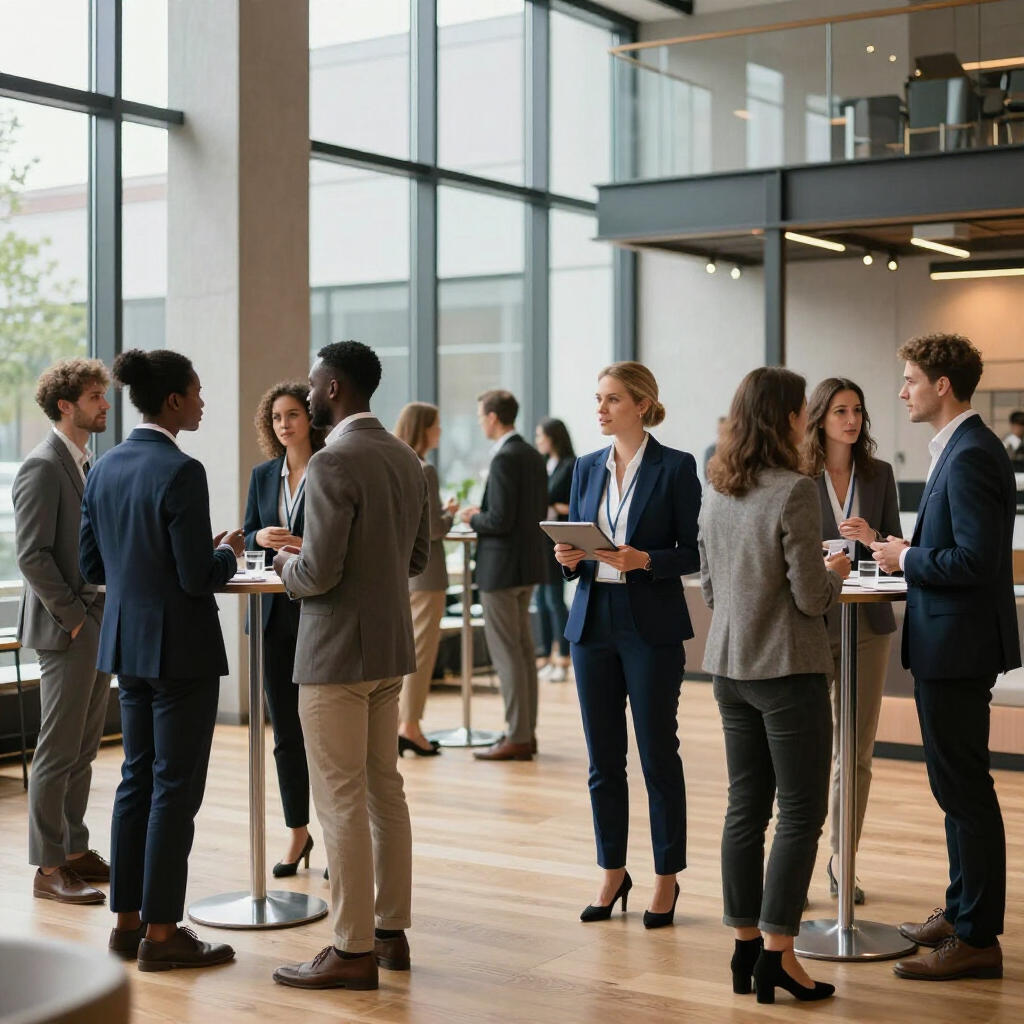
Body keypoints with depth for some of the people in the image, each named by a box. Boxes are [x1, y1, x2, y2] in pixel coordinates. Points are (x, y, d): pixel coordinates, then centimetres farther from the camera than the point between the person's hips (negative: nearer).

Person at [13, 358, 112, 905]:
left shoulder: (88, 462, 15)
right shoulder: (43, 467, -13)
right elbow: (33, 555, -18)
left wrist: (110, 612, 12)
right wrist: (73, 617, -16)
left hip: (100, 626, 9)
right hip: (65, 631, -9)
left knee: (82, 748, 14)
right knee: (58, 751, -3)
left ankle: (75, 850, 23)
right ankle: (49, 868, 4)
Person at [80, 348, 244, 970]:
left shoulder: (106, 468, 6)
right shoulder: (181, 471, -19)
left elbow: (93, 566, 11)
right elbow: (199, 578, -20)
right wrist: (229, 552, 0)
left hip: (128, 641, 8)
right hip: (181, 646, -8)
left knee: (137, 779, 15)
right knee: (176, 787, 0)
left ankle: (129, 920, 23)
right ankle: (161, 934, 6)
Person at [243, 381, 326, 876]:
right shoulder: (263, 475, 10)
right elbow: (248, 536, 15)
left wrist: (308, 547, -21)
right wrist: (262, 537, -6)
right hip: (275, 613, 5)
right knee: (285, 728, 10)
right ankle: (298, 831, 22)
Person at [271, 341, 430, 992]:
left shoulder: (333, 463, -18)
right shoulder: (406, 458, 9)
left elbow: (320, 572, -21)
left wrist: (290, 566, -1)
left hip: (338, 651, -9)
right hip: (391, 646, 9)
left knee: (341, 801, -2)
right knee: (385, 788, 14)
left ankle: (354, 951, 3)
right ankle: (391, 931, 22)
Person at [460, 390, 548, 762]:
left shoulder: (504, 459, -18)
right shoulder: (533, 456, 10)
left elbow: (500, 520, -23)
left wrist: (473, 518, -4)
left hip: (502, 567, -10)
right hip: (527, 564, 10)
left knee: (507, 654, -5)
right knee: (523, 650, 14)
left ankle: (517, 738, -2)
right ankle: (526, 731, 20)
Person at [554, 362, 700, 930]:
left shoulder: (675, 467, -5)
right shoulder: (587, 467, 10)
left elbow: (694, 552, -5)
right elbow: (575, 537, 14)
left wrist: (644, 560, -20)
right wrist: (569, 557, -7)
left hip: (652, 626, -5)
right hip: (593, 621, 5)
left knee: (657, 754, 2)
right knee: (603, 757, 9)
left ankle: (667, 878, 14)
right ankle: (613, 872, 22)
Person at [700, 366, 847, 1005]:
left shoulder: (717, 493, 7)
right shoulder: (795, 491, -16)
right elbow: (811, 597, -16)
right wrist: (835, 573, 3)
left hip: (729, 666, 7)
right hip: (788, 669, -7)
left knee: (746, 808, 13)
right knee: (801, 813, 1)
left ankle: (747, 946, 19)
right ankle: (777, 952, 1)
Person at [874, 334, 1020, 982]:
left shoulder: (971, 456, -19)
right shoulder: (961, 449, 14)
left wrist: (908, 559, -13)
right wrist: (908, 552, 8)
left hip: (959, 648, -11)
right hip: (949, 644, 11)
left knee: (965, 790, -3)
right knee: (959, 788, 18)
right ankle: (963, 912, 30)